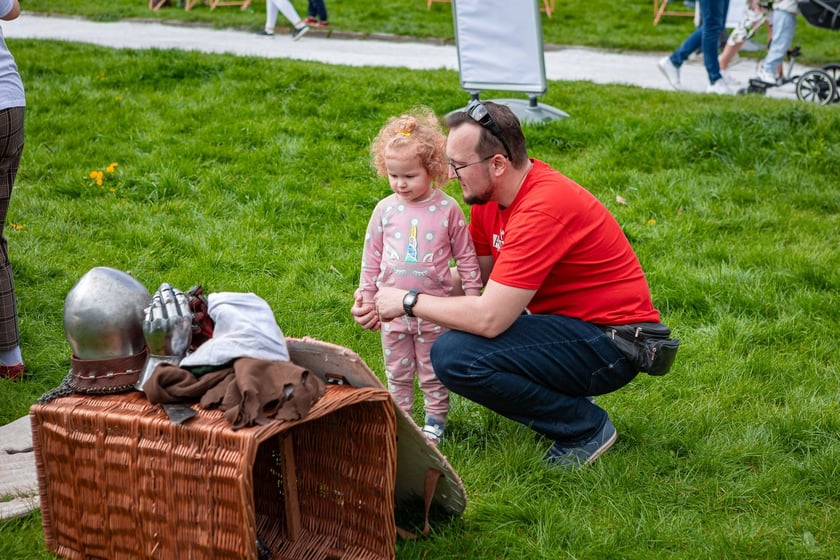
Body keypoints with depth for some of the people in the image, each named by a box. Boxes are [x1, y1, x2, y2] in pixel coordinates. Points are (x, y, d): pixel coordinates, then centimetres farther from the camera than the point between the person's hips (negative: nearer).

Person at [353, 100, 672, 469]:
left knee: (455, 355, -23)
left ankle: (585, 428, -6)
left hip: (611, 344, -10)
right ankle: (567, 399, 13)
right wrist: (385, 302, -3)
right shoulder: (490, 195, 1)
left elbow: (488, 318, -30)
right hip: (569, 322, 10)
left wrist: (409, 303, -16)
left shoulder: (542, 209, -27)